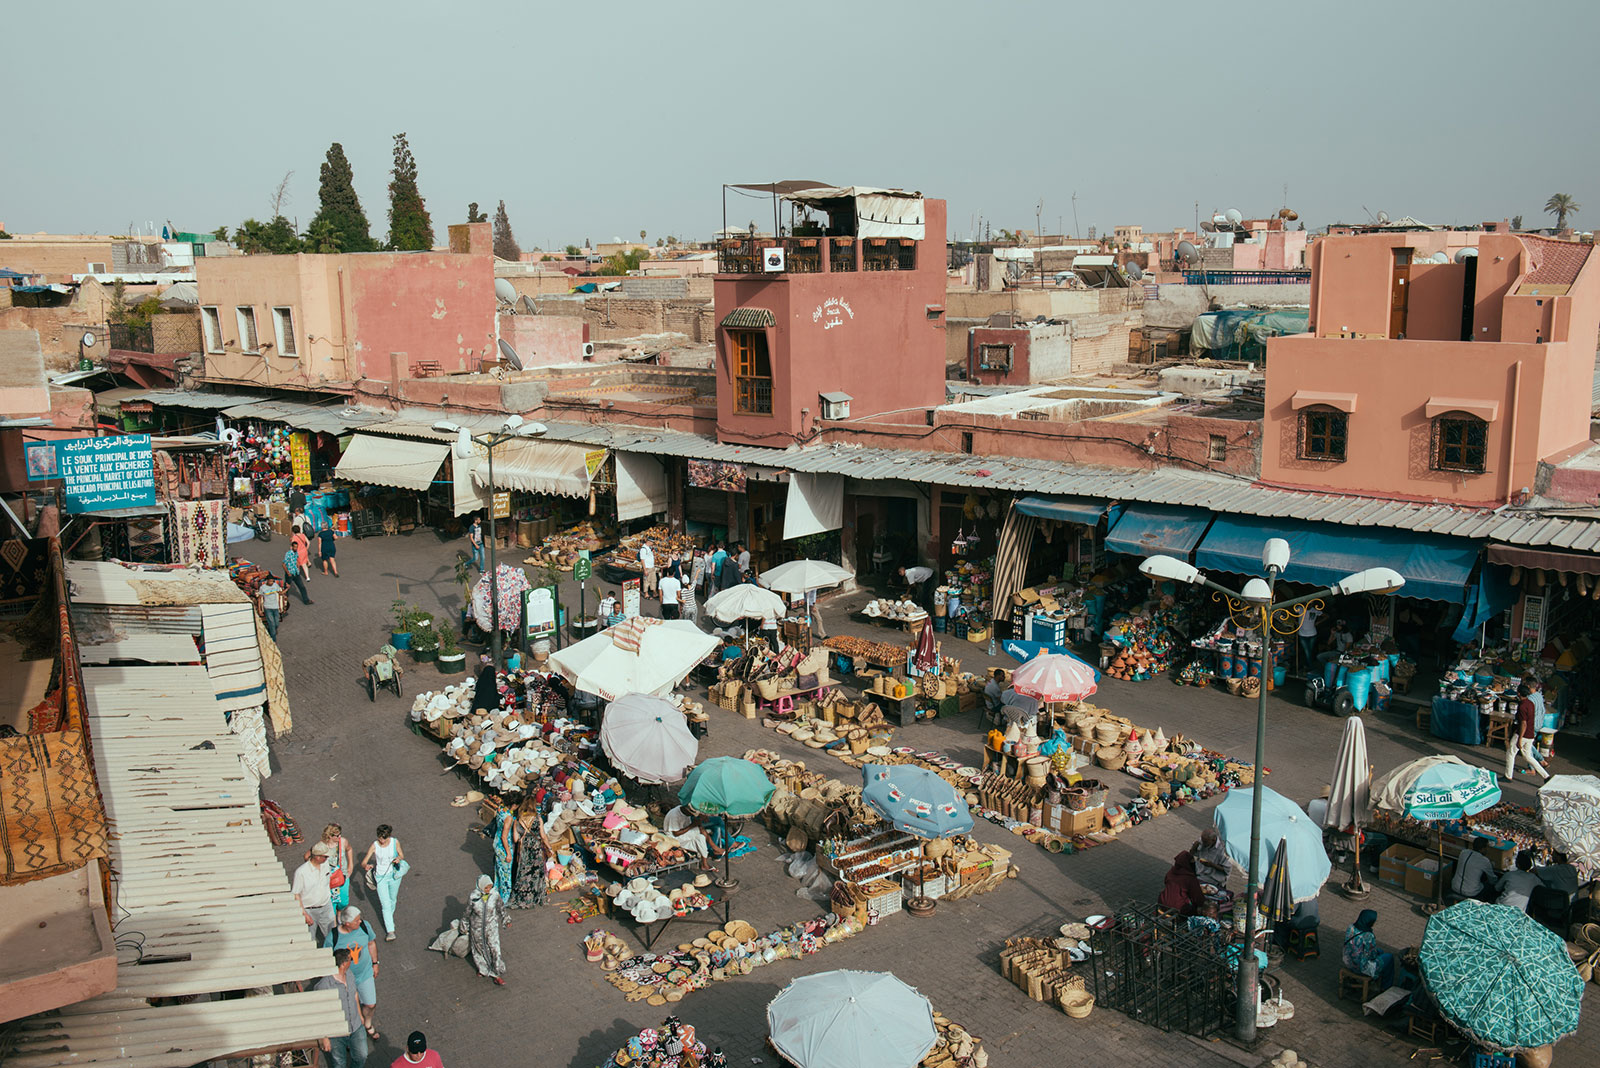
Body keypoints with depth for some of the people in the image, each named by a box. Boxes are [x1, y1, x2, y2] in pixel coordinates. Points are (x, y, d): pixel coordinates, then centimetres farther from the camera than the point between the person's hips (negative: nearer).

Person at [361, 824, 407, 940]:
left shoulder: (395, 842, -11)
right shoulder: (374, 846, -15)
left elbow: (402, 855, 2)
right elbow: (363, 862, -14)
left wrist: (399, 859, -21)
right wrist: (366, 866, -38)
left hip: (394, 875, 2)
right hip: (380, 877, -2)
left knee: (392, 900, 22)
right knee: (385, 905, -6)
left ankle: (390, 917, 50)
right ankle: (390, 932, -5)